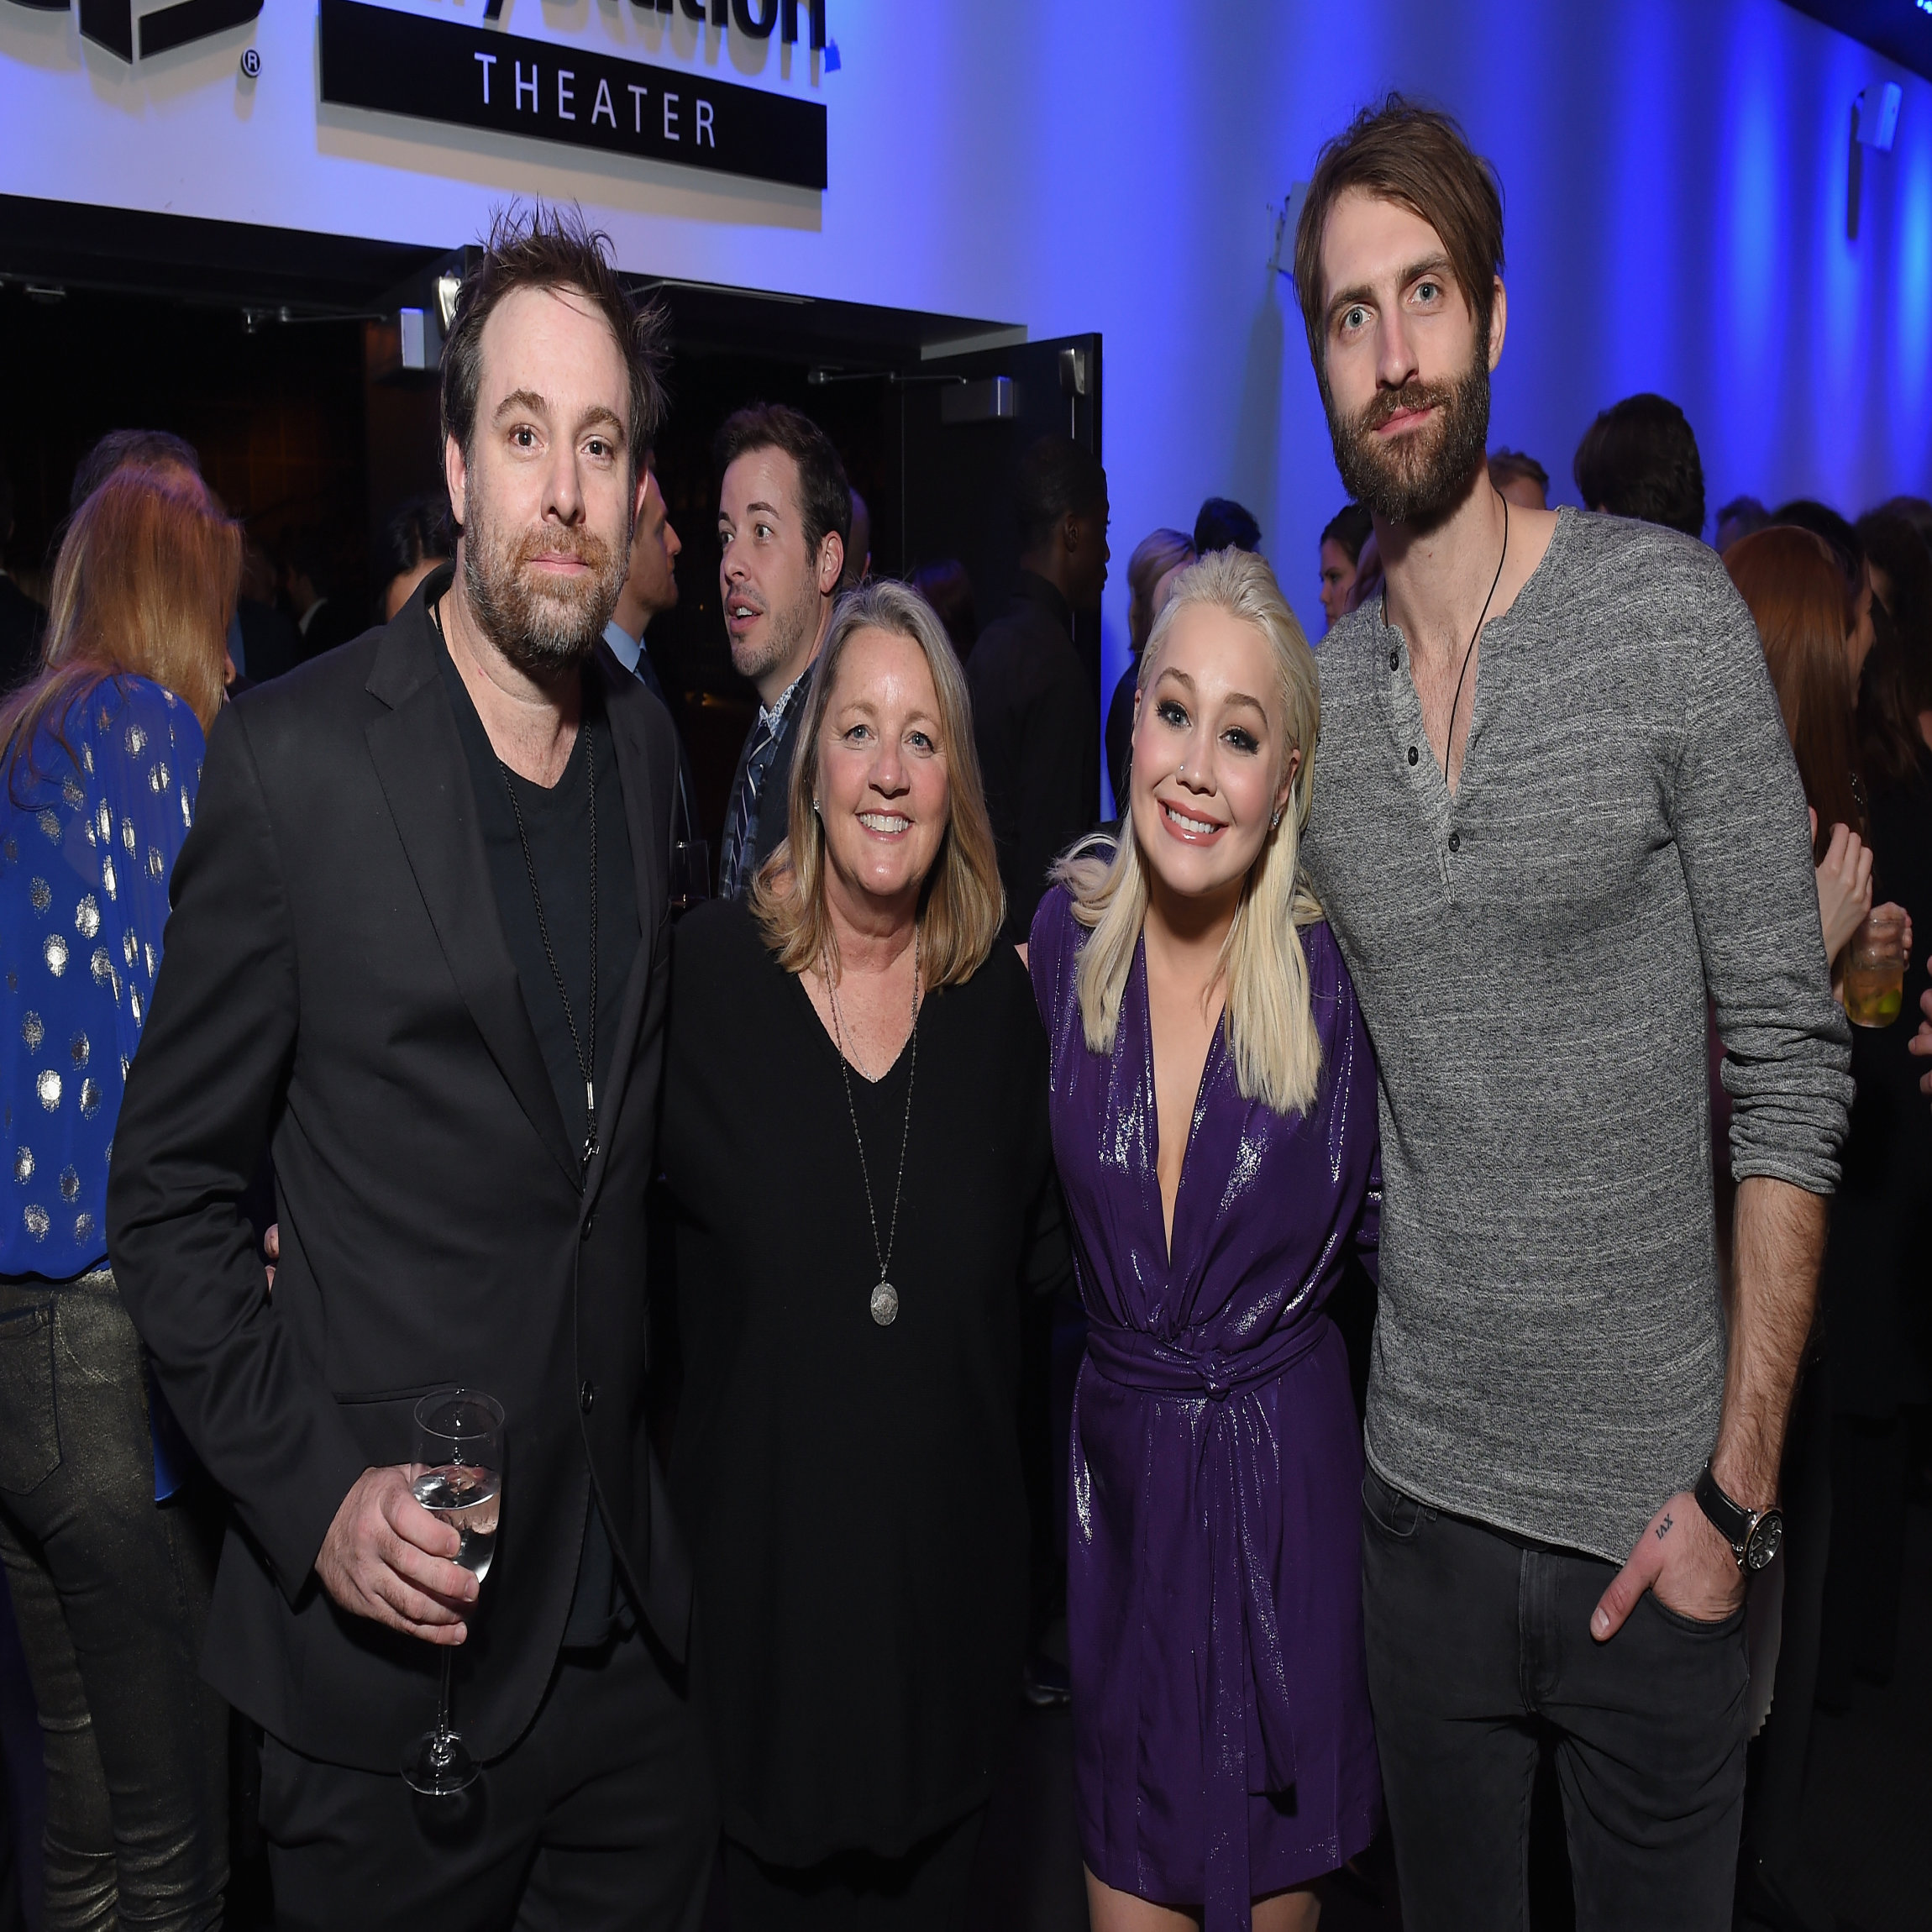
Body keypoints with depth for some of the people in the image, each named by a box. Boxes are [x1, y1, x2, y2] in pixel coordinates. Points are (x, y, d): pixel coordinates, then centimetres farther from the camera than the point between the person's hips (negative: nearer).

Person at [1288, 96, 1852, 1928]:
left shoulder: (1669, 610, -11)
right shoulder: (1309, 698, 1)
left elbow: (1791, 1066, -10)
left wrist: (1737, 1484, -12)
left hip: (1653, 1507, -3)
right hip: (1422, 1497, 3)